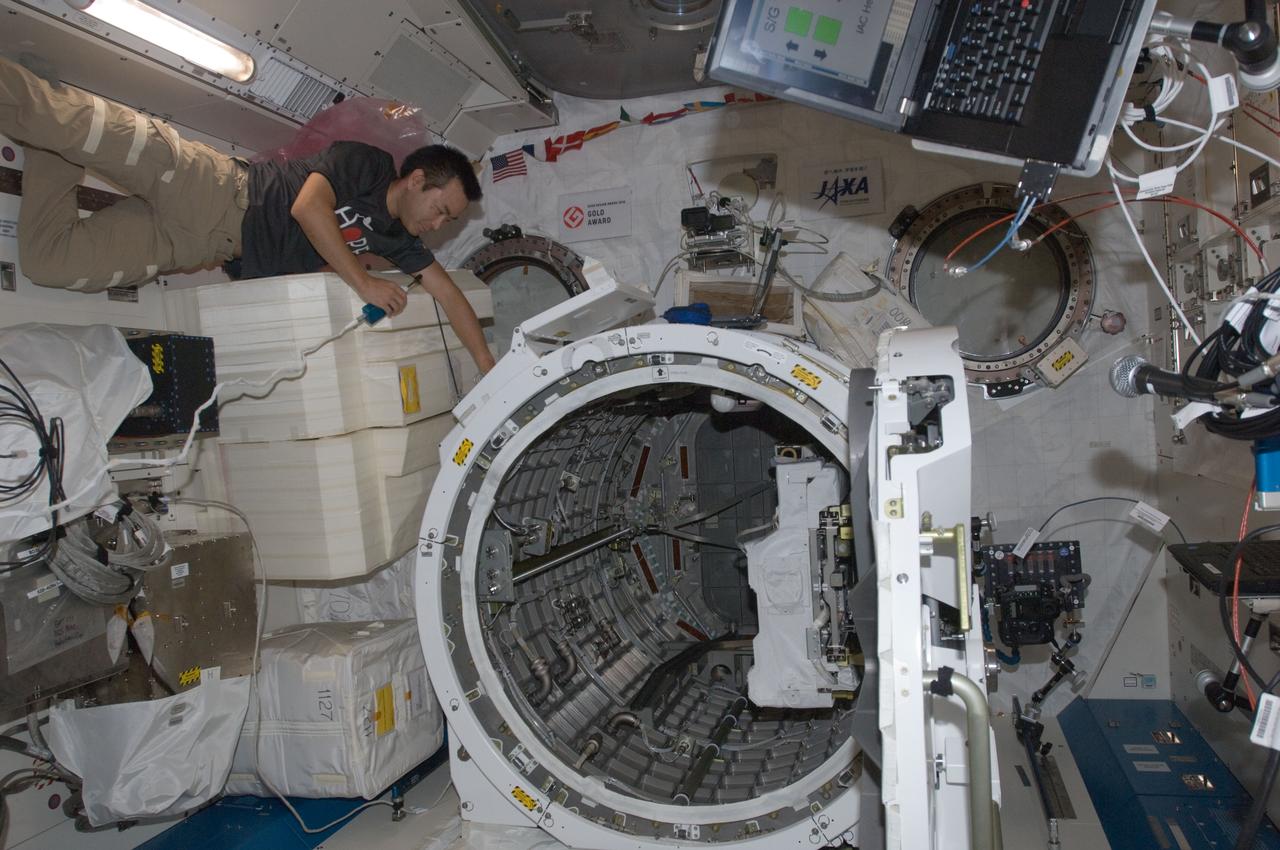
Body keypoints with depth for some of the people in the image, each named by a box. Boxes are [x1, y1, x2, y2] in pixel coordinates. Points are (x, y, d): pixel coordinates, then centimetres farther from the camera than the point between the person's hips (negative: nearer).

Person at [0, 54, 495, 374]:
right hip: (217, 195, -5)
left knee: (49, 261, -7)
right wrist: (363, 282, -21)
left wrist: (488, 366, 4)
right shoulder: (367, 163, -5)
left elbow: (447, 291, 12)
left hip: (210, 247, 5)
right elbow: (308, 208, -20)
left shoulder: (396, 237, 14)